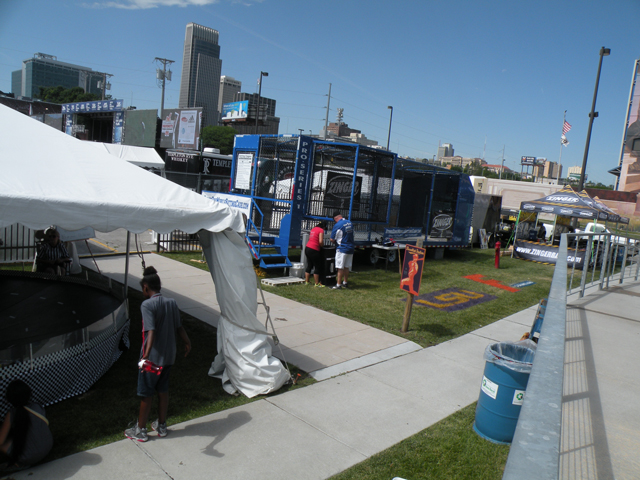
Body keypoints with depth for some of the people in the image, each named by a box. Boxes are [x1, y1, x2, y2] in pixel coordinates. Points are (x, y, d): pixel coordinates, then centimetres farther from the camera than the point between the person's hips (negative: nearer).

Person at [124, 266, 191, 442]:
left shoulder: (147, 305, -16)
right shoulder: (172, 302, 1)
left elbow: (151, 331, -28)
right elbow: (179, 327, 8)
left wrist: (146, 355, -36)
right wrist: (187, 343, 23)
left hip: (152, 357, -6)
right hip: (169, 356, 6)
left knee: (146, 394, 9)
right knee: (163, 390, 18)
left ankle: (140, 430, 23)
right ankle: (161, 426, 30)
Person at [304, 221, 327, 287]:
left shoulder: (313, 229, 16)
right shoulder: (321, 230, -8)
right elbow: (320, 241, -18)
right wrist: (321, 246, 2)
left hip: (307, 248, 8)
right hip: (314, 250, -8)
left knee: (309, 266, 16)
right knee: (317, 267, 2)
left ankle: (306, 281, 21)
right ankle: (317, 283, 7)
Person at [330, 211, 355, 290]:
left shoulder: (337, 225, -15)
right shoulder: (350, 223, 6)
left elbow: (332, 239, -10)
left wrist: (336, 242, 11)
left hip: (342, 248, -7)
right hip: (351, 248, 7)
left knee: (340, 268, -1)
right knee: (346, 267, 14)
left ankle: (338, 285, 3)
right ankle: (344, 283, 22)